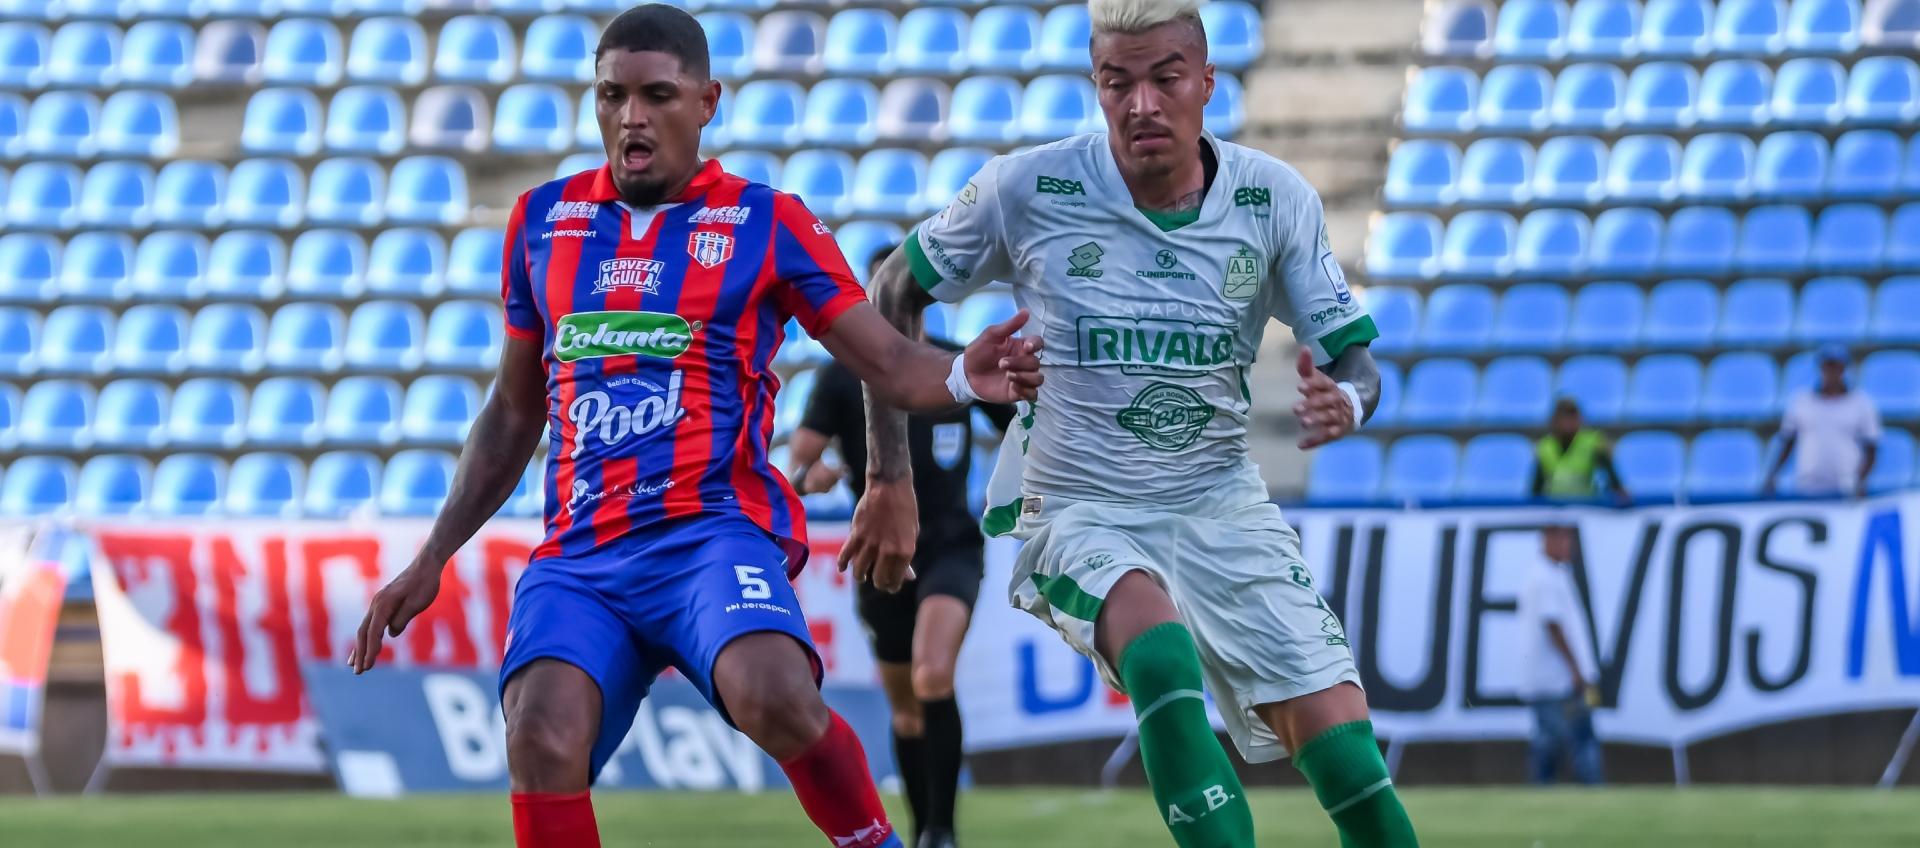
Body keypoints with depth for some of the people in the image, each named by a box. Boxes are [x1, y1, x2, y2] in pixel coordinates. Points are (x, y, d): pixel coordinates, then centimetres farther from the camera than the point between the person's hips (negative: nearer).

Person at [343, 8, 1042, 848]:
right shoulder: (544, 220, 16)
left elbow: (889, 363, 1)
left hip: (713, 531, -3)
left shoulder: (766, 223, 5)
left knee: (773, 698, -35)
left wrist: (967, 377, -22)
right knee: (541, 742, -25)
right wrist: (430, 560, 20)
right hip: (579, 557, 3)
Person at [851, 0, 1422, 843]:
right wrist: (889, 479, 1)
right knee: (1162, 653, -36)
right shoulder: (1028, 189, -10)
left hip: (1221, 504, 3)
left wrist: (1343, 403, -26)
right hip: (1078, 511, -3)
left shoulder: (1275, 199, -5)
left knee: (1347, 757, -10)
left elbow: (1354, 360, 0)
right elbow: (892, 297, 4)